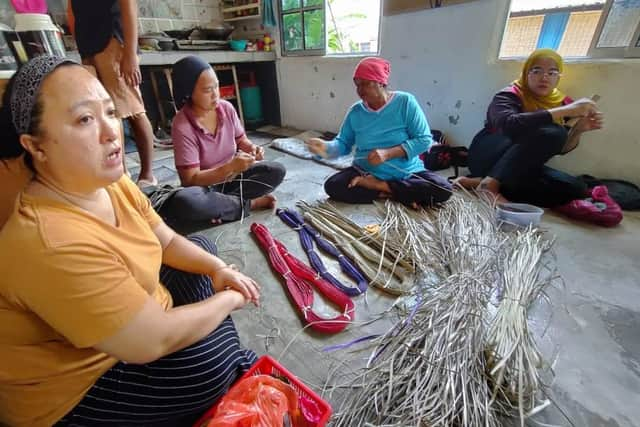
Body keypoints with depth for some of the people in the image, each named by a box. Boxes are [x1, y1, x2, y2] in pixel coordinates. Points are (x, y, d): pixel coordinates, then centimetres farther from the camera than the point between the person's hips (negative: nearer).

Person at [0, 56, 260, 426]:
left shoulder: (112, 183, -9)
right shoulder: (52, 244, -36)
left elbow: (168, 242, 3)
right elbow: (155, 342, -33)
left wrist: (218, 269, -14)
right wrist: (229, 300, -19)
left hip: (131, 314, 9)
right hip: (74, 394, -8)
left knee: (201, 245, 10)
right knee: (213, 361, -24)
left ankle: (227, 359, 13)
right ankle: (233, 367, 16)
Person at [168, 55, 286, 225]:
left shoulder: (227, 108, -7)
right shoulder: (182, 126, -21)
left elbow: (241, 140, 7)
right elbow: (191, 180, -21)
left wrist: (252, 148, -17)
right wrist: (231, 167, -33)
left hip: (232, 176, 5)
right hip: (206, 185, -4)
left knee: (277, 171, -13)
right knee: (182, 201, -37)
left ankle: (221, 205, -18)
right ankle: (249, 203, -18)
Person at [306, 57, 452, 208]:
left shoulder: (405, 102, -9)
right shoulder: (355, 111, 0)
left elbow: (424, 139, -12)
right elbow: (343, 143, 3)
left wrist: (387, 153, -25)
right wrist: (326, 148, -21)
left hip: (407, 173, -1)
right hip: (366, 172, 1)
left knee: (443, 189, -26)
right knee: (332, 186, -24)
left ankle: (377, 186, -15)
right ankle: (387, 193, -15)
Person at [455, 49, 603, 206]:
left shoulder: (560, 102, 8)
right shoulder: (509, 96, -10)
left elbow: (560, 148, 9)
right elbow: (509, 125, -33)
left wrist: (579, 129, -11)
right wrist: (566, 111, -30)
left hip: (520, 168, 7)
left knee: (576, 189, -18)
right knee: (551, 132, -25)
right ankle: (489, 184, -27)